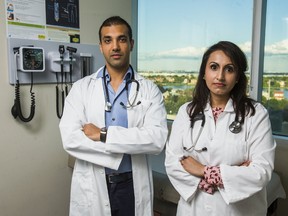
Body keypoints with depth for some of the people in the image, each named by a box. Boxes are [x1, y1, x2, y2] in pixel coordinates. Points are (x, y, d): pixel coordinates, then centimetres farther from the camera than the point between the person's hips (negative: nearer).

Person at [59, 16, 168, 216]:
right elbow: (70, 138, -13)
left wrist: (103, 134, -19)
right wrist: (127, 145, -18)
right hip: (91, 186, 0)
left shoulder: (150, 90, -4)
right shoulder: (81, 88, -2)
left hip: (134, 185, 0)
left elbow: (158, 139, -16)